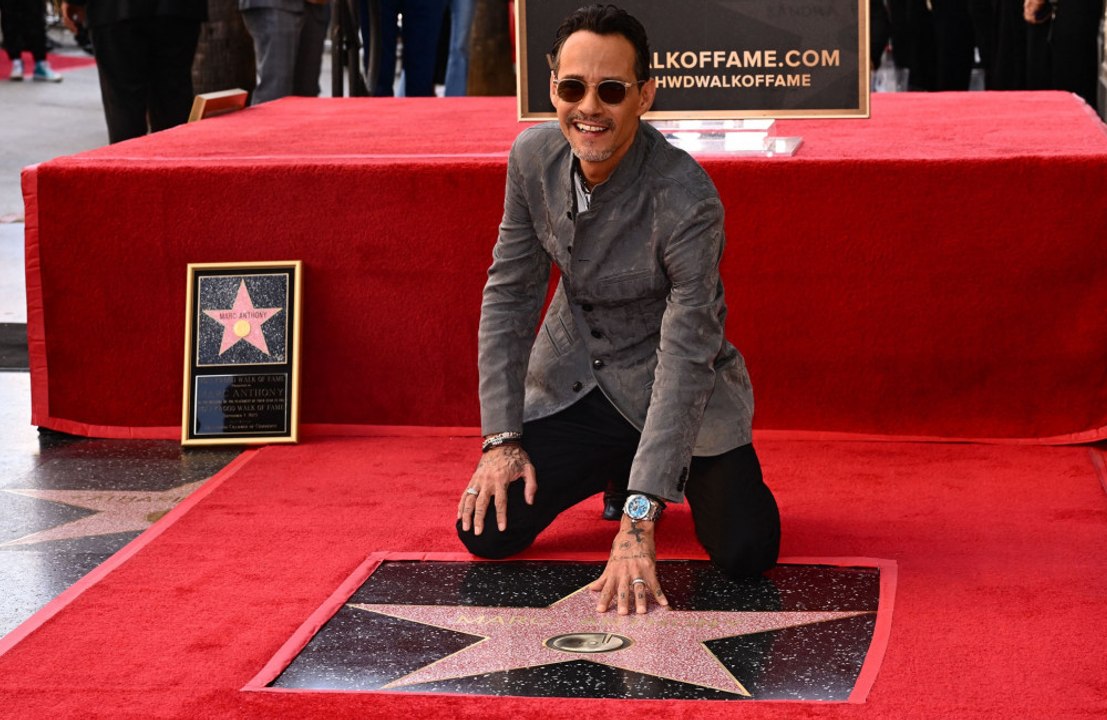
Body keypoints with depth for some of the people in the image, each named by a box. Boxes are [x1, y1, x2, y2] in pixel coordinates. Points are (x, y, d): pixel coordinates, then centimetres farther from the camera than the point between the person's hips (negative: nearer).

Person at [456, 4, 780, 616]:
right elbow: (509, 292, -1)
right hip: (572, 383, 4)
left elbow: (685, 359, -31)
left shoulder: (687, 199, -29)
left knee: (746, 553, -19)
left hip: (669, 393, -4)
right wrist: (502, 438, -8)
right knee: (487, 531, -9)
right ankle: (614, 467, 20)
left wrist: (638, 523, -36)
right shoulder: (533, 157, -12)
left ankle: (666, 476, 16)